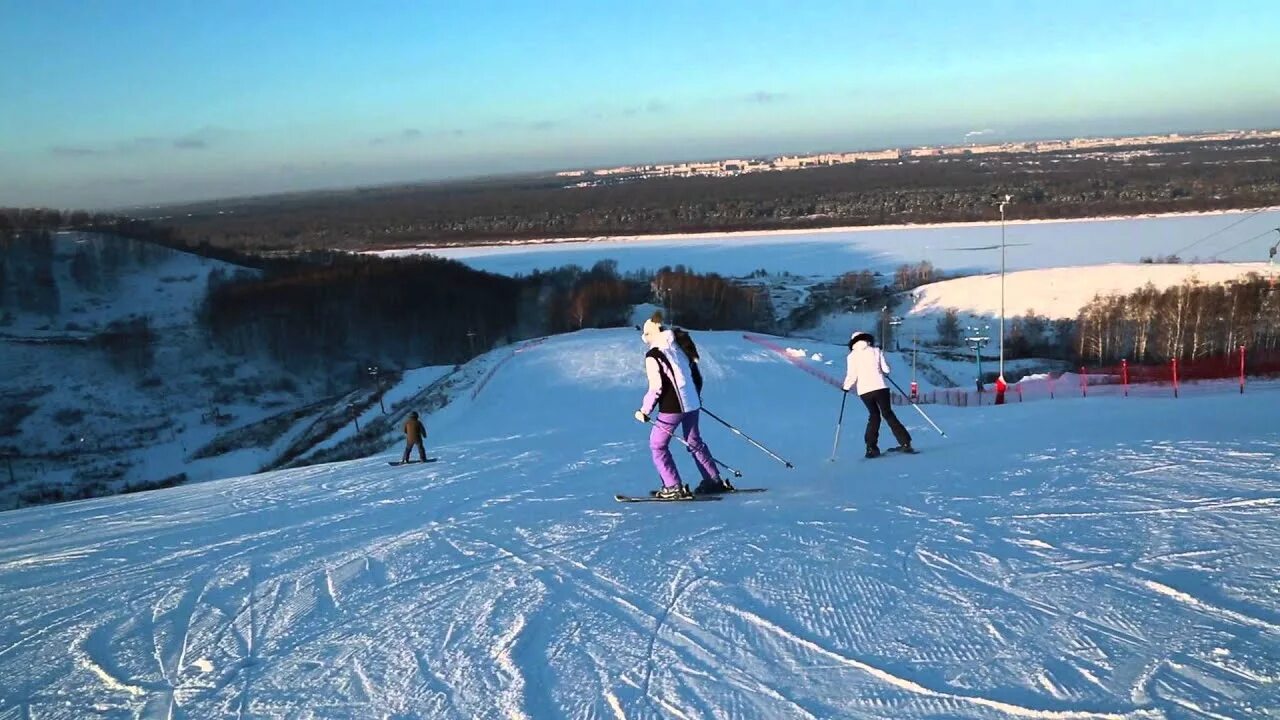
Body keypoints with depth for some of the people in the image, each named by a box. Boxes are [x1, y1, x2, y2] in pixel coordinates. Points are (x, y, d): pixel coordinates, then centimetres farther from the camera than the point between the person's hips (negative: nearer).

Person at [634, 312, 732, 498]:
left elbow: (656, 386, -17)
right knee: (694, 442, 21)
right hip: (692, 403, 8)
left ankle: (674, 488, -2)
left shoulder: (653, 355, -11)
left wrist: (645, 410, -8)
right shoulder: (679, 347, 11)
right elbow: (696, 375, 16)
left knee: (657, 445, 4)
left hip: (672, 407, -8)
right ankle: (714, 481, 23)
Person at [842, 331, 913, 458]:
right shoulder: (876, 351, 6)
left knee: (874, 415, 16)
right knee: (888, 414, 6)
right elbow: (886, 370, 3)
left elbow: (852, 375, -2)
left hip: (864, 390, 1)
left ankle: (871, 447, 7)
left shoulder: (852, 356, 5)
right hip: (880, 387, -1)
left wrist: (846, 387, 15)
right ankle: (905, 443, -2)